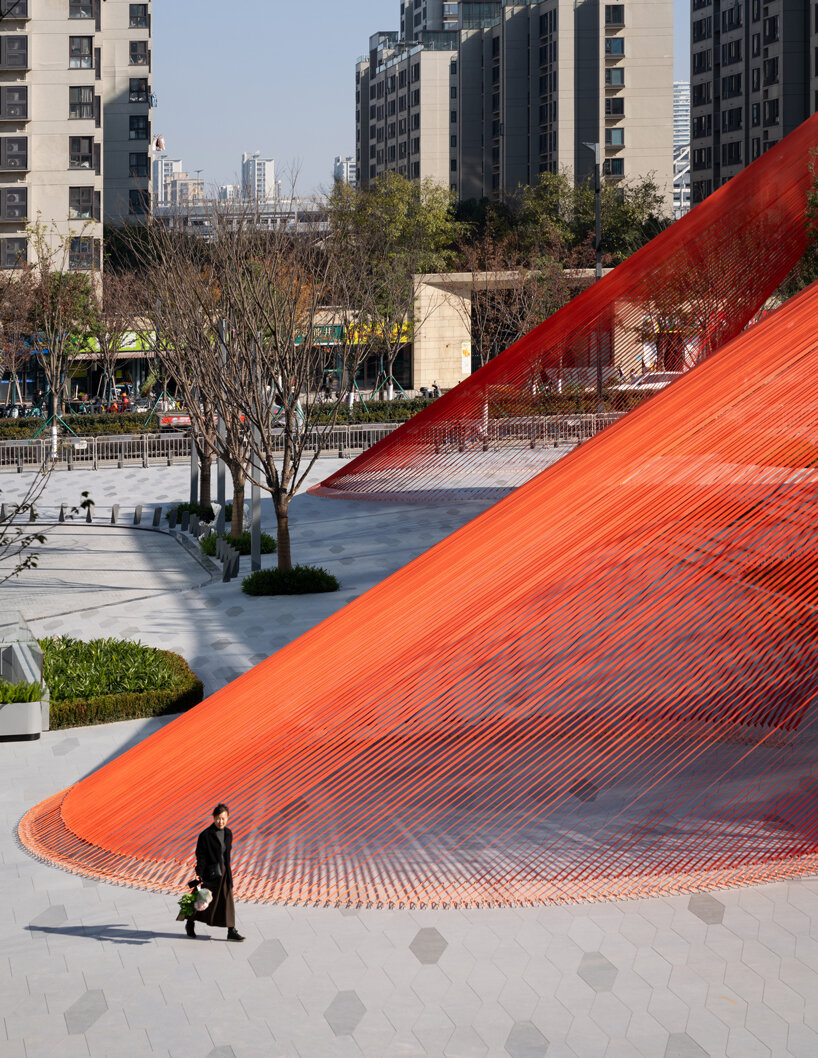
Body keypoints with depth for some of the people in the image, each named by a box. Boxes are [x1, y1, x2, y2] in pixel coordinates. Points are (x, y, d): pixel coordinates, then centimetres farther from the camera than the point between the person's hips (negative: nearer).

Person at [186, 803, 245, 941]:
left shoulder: (228, 833, 4)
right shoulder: (205, 835, -15)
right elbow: (200, 857, -14)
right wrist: (200, 877, -17)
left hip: (224, 872, 5)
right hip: (211, 873, -5)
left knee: (227, 902, 4)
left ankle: (231, 931, 7)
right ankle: (190, 924, 30)